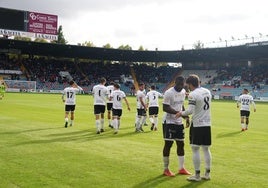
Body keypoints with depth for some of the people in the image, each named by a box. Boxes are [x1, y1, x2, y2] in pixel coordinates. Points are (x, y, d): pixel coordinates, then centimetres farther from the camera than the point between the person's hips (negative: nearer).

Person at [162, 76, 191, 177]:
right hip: (169, 122, -7)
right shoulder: (168, 93, -16)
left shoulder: (183, 91, 8)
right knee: (168, 144, -3)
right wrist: (178, 112, -29)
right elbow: (165, 108, -19)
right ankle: (166, 169, 8)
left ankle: (181, 168, 21)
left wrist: (186, 116, 10)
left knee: (181, 144, 10)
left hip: (179, 122, 8)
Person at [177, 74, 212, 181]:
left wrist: (181, 113, -4)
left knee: (195, 149, 2)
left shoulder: (193, 94, -15)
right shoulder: (207, 91, 8)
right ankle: (207, 174, 21)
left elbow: (190, 110, -22)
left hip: (197, 124, -7)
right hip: (207, 124, 7)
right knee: (206, 149, 14)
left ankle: (197, 175, 7)